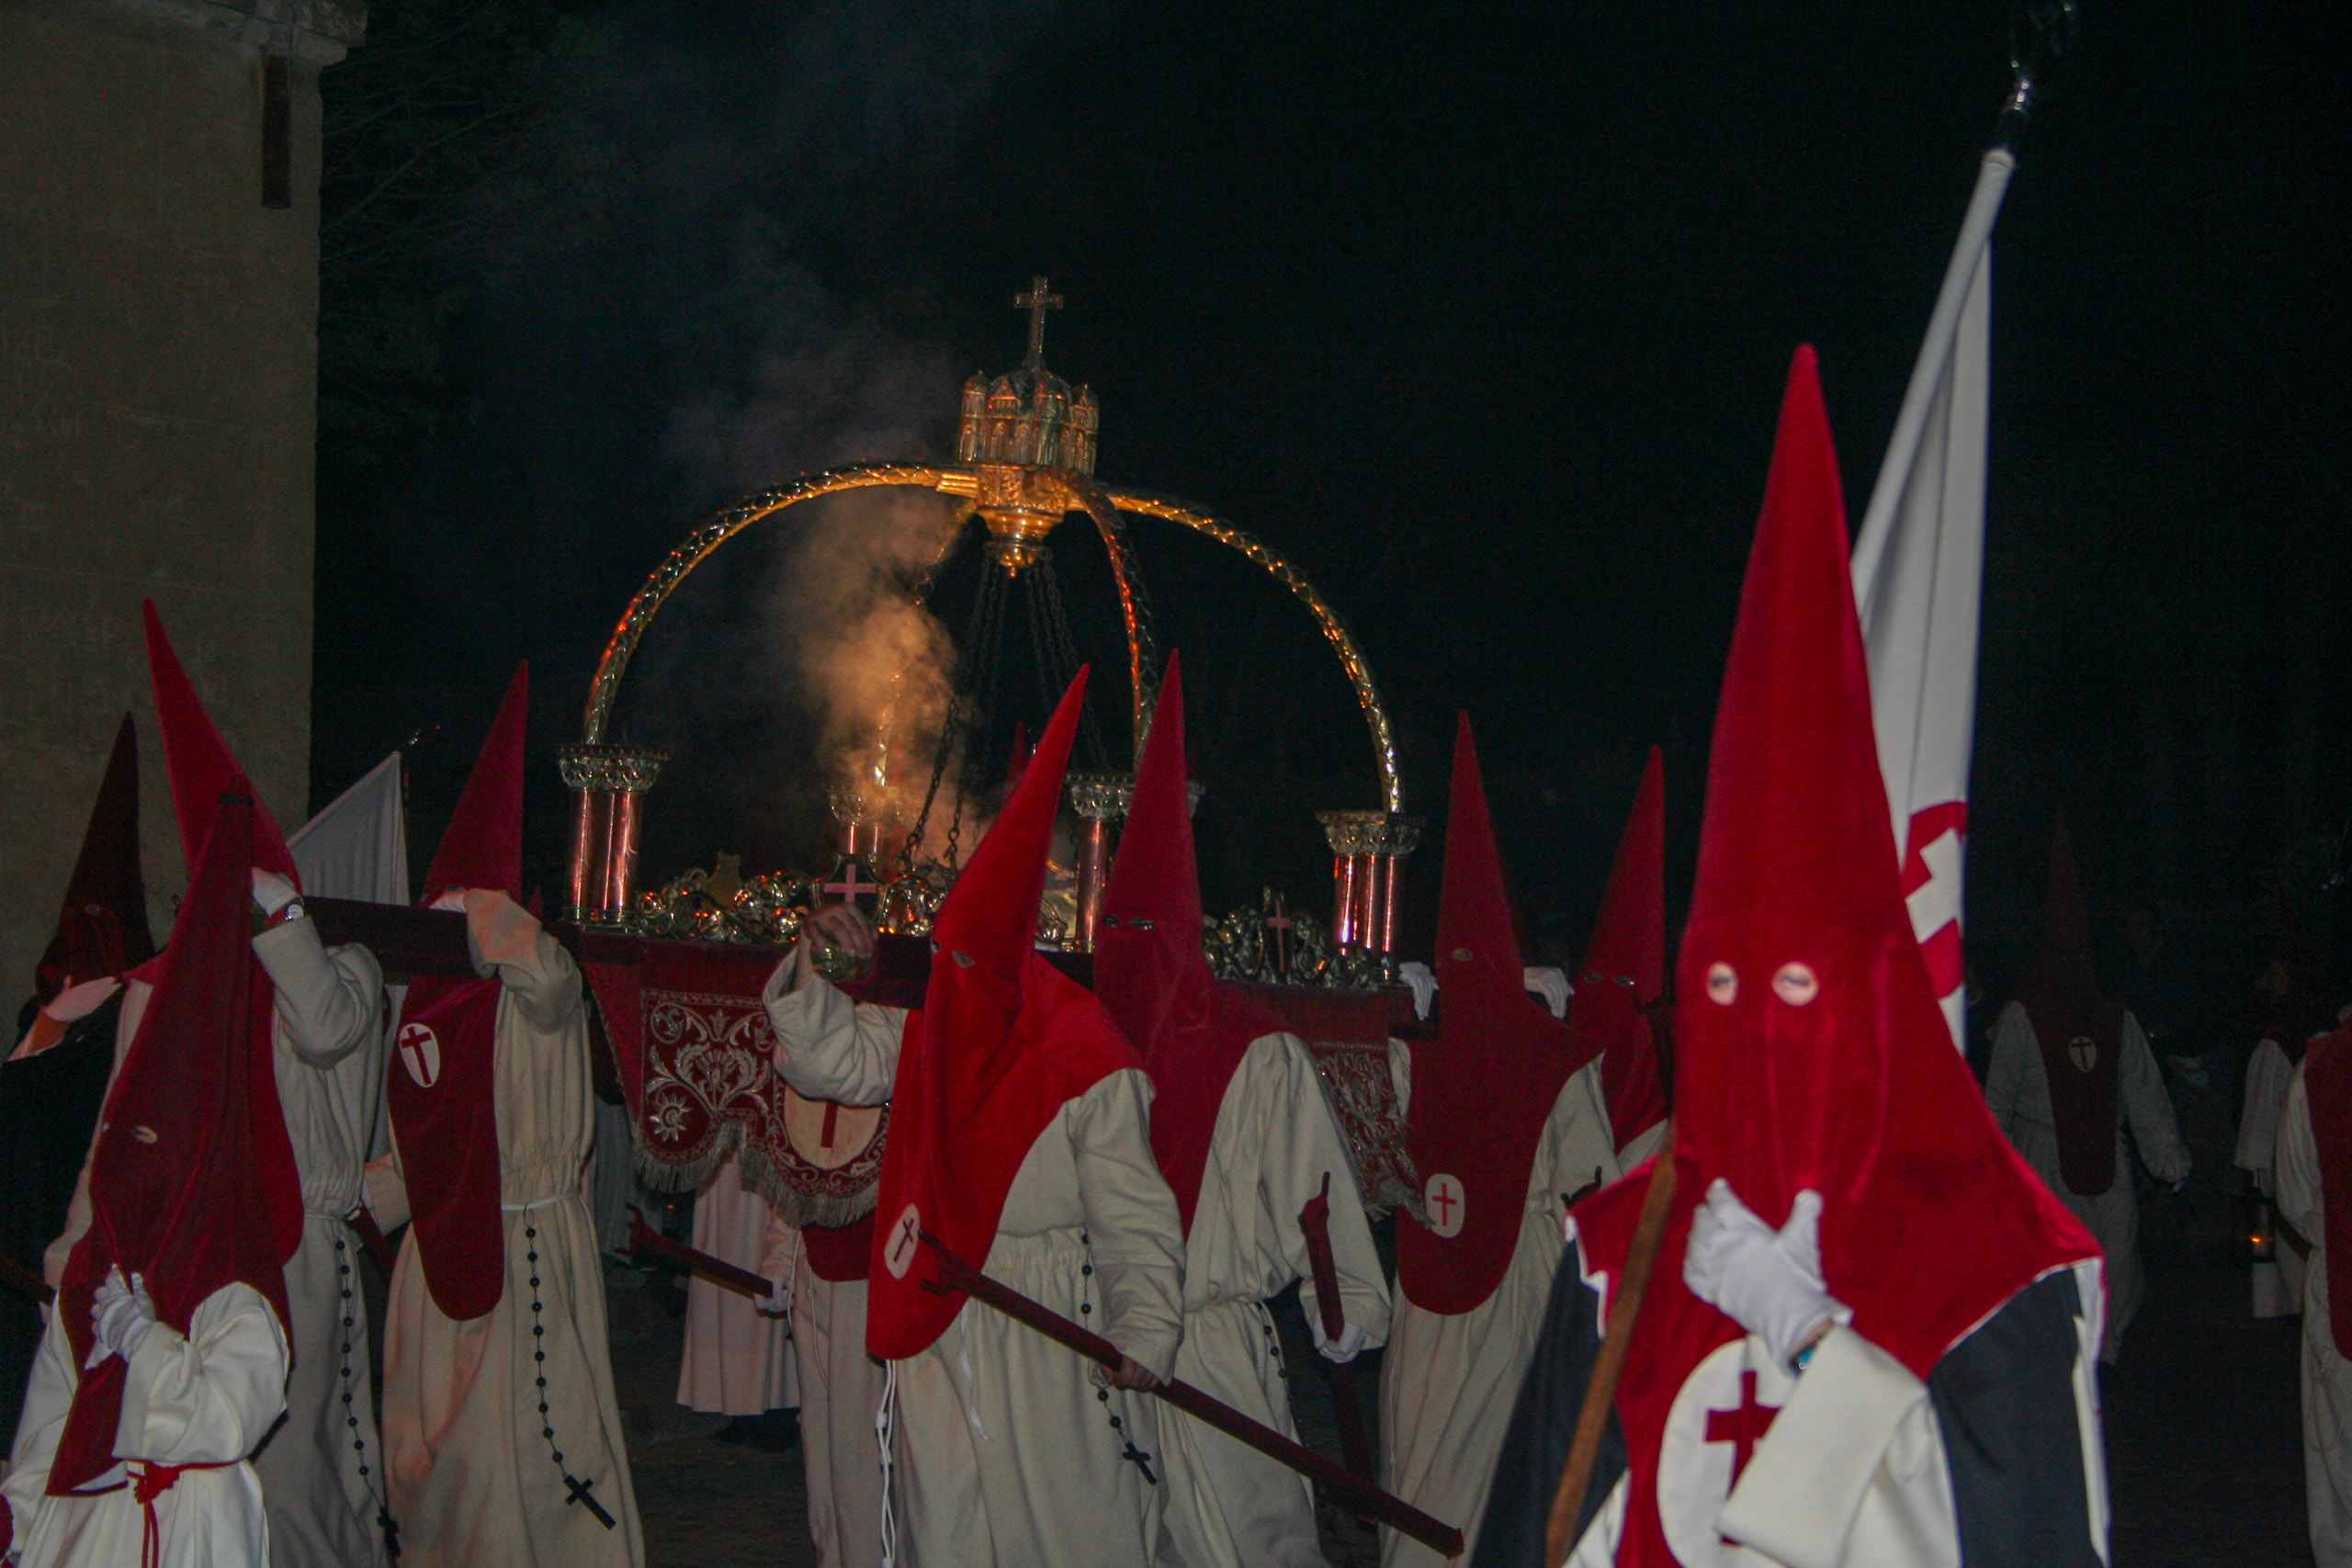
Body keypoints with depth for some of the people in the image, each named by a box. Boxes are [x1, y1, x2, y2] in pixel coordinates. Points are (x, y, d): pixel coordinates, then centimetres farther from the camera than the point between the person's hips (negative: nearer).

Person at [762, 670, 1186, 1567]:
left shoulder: (1088, 1063, -16)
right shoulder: (925, 1036, 5)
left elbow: (1133, 1216, -17)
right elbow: (825, 1058, 15)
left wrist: (1145, 1333, -26)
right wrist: (812, 962, 0)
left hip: (1048, 1330, -6)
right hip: (939, 1321, 6)